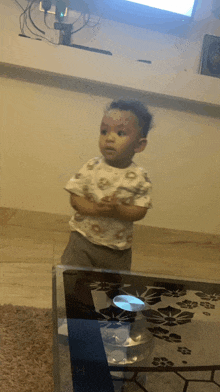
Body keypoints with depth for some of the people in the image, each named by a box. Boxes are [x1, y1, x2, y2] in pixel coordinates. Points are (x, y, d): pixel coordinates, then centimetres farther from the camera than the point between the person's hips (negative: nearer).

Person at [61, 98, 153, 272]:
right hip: (83, 239, -1)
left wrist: (117, 211, -27)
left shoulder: (139, 178, -9)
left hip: (118, 250, 1)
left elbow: (140, 211, -10)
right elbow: (75, 198, -8)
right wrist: (96, 209, -26)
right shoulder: (92, 167, -8)